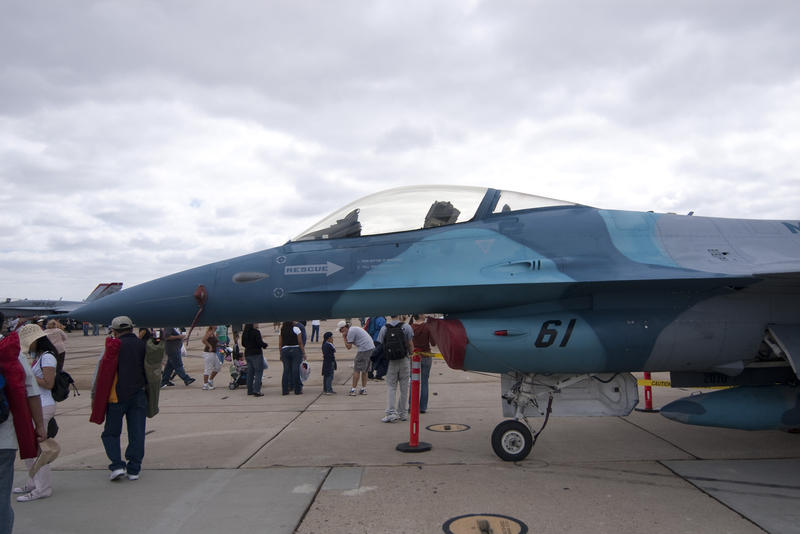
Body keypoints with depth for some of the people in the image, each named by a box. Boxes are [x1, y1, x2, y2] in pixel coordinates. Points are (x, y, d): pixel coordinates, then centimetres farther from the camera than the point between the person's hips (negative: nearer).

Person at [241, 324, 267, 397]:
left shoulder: (244, 333, 8)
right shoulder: (256, 332, -15)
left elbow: (243, 343, 15)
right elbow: (259, 342, -18)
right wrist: (265, 345, 1)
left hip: (247, 354, 8)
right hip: (256, 354, -8)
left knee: (250, 372, 15)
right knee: (258, 372, -4)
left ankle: (250, 390, 20)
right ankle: (256, 390, -11)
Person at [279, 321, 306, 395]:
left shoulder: (281, 330, 6)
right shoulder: (296, 328, -4)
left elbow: (280, 344, 6)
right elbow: (300, 343, -5)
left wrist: (281, 355, 14)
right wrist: (303, 353, 0)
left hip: (285, 350, 3)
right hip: (296, 350, -3)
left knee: (286, 370, 7)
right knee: (296, 370, 0)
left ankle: (285, 390, 7)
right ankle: (297, 390, 3)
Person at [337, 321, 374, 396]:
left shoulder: (350, 331, -8)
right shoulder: (355, 328, 22)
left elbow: (349, 347, -7)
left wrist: (344, 337, 2)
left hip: (364, 349, -10)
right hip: (371, 348, 10)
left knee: (356, 370, -3)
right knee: (364, 370, 16)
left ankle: (353, 390, -3)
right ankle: (363, 389, 18)